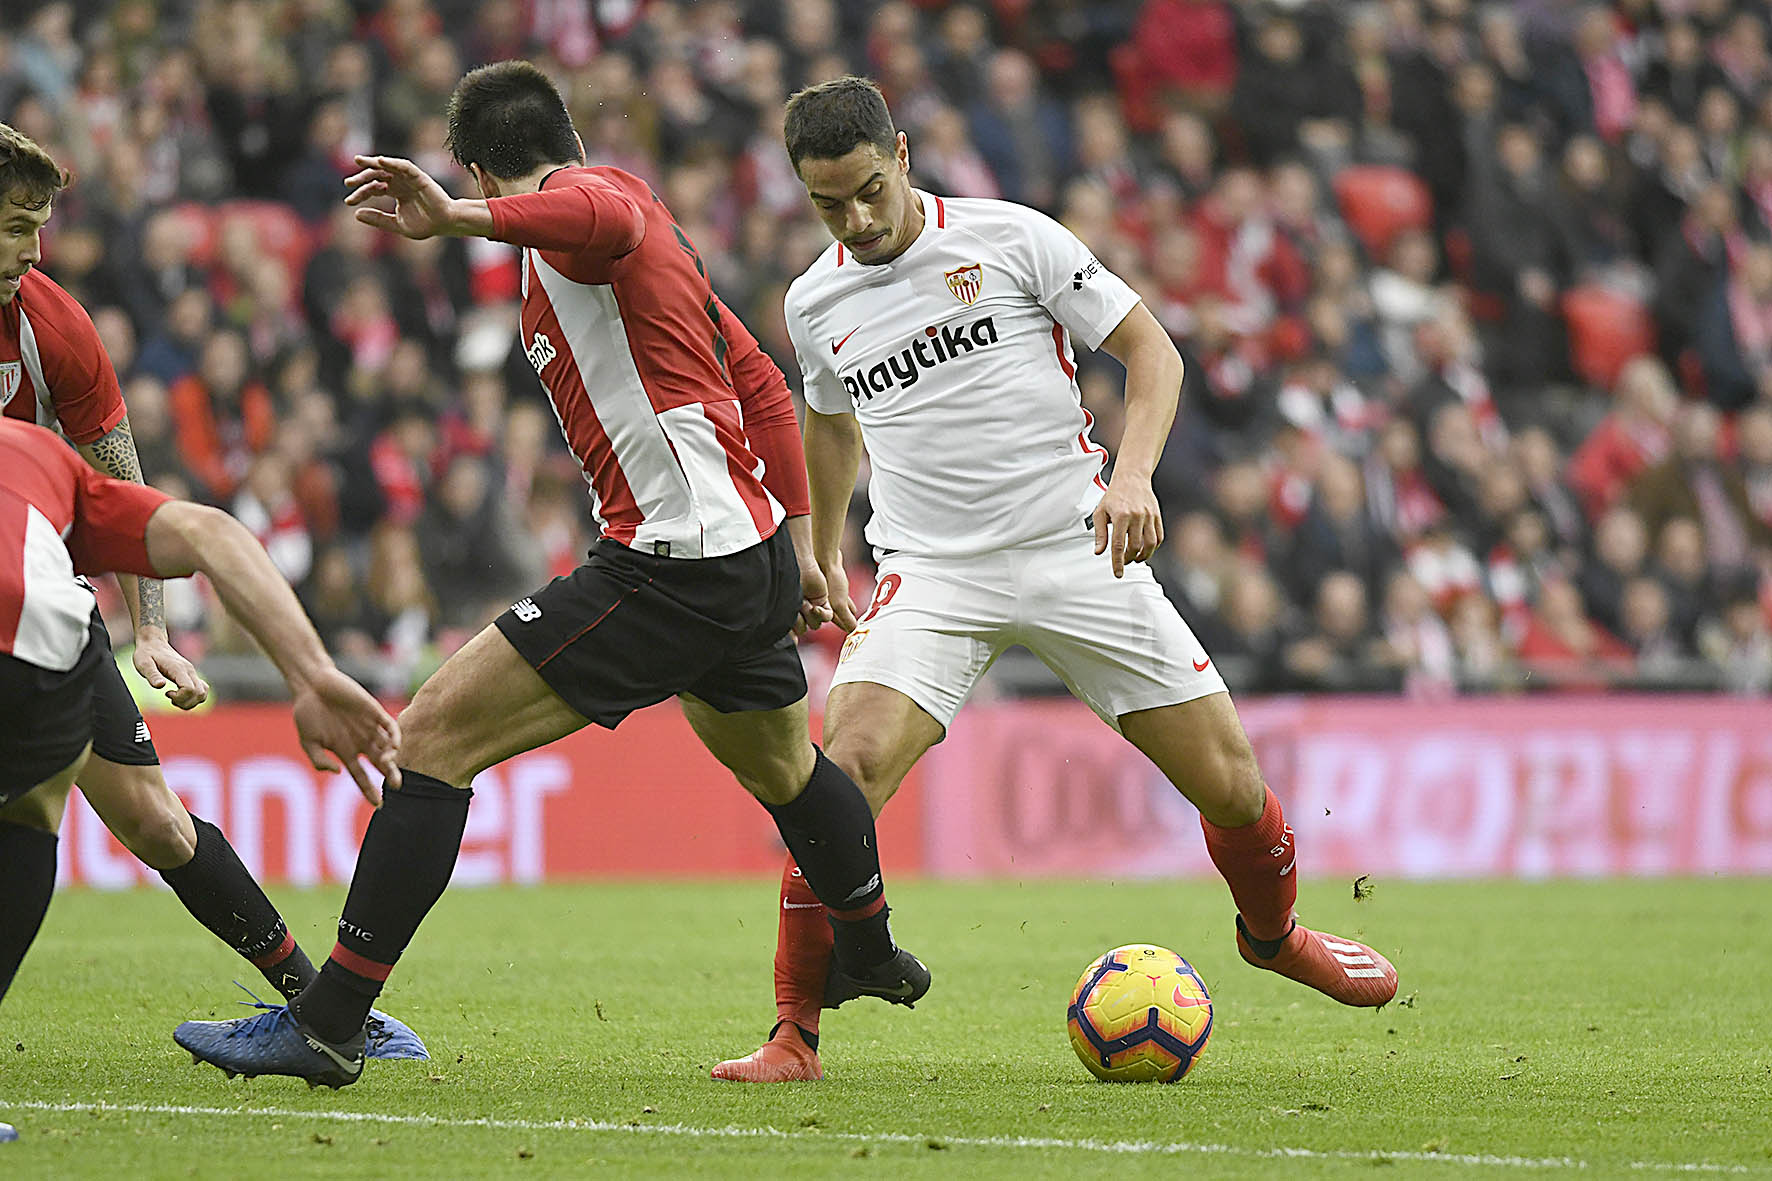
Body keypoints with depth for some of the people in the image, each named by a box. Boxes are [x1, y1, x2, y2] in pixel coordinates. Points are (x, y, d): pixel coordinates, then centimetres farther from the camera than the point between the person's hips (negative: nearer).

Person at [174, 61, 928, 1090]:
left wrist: (459, 220, -45)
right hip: (754, 556, 10)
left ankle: (328, 1023, -15)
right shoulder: (656, 233, 22)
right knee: (780, 766, 35)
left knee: (433, 736, -12)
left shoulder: (588, 197, -7)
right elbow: (764, 387, 26)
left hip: (670, 566, -10)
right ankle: (870, 955, 58)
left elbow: (605, 218, -35)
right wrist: (797, 543, 28)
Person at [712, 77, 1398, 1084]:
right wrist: (823, 555, 35)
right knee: (847, 772, -23)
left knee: (1230, 782, 1)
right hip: (931, 575, 1)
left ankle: (1274, 932, 35)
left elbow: (1152, 349, -2)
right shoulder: (815, 304, 6)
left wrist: (1134, 475, -18)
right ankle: (795, 1037, -14)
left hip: (1079, 549, -1)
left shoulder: (1013, 239, -5)